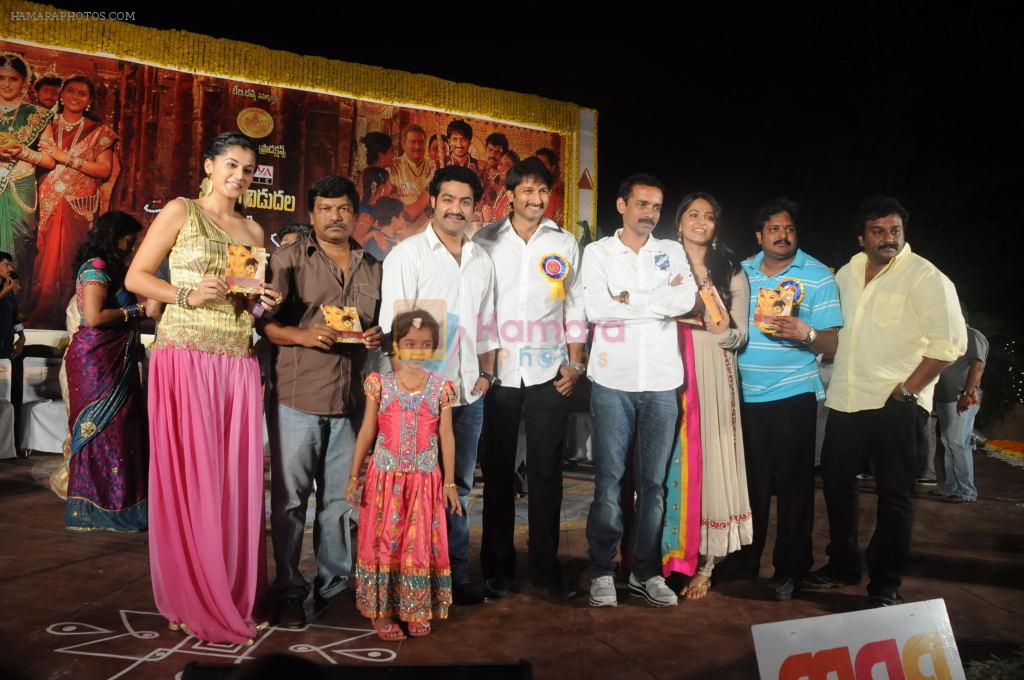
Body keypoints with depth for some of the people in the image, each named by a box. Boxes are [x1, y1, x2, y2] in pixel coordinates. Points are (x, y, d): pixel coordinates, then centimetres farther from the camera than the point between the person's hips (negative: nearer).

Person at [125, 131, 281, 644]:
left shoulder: (254, 231, 18)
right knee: (188, 474, -2)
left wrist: (263, 305, 1)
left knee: (236, 476, 4)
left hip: (238, 364, 5)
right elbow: (135, 277, 0)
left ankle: (233, 593, 16)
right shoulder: (180, 212, 5)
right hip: (184, 357, -4)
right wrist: (188, 295, -14)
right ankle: (192, 598, 11)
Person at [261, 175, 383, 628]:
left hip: (350, 401, 4)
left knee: (342, 500, 10)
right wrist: (303, 335, -18)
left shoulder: (373, 269, 15)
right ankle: (288, 593, 16)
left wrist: (378, 338, 0)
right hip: (296, 399, -3)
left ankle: (333, 587, 25)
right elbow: (264, 322, -2)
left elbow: (383, 326, 22)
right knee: (290, 499, 3)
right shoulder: (288, 259, 3)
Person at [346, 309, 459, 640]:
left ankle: (419, 610, 22)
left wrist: (449, 482, 3)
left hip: (425, 479, 1)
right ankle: (382, 611, 18)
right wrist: (354, 476, 0)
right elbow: (367, 432, 2)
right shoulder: (380, 384, -2)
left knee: (421, 543, 7)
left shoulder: (440, 387, 0)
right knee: (384, 542, 5)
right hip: (385, 476, 0)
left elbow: (446, 436, 3)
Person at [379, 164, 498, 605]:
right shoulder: (407, 254, -4)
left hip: (468, 392, 5)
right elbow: (393, 323, -9)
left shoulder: (482, 261, 13)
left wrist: (487, 374, 8)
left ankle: (457, 574, 25)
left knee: (458, 487, 13)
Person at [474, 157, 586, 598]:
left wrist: (574, 364, 4)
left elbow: (575, 306, 11)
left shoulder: (565, 244, 9)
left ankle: (545, 564, 19)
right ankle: (497, 568, 18)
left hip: (549, 373, 1)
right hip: (498, 372, -1)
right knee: (498, 470, 6)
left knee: (546, 469, 6)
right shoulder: (486, 240, 3)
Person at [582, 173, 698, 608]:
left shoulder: (672, 252, 11)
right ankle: (602, 572, 14)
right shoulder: (598, 252, 5)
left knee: (654, 482, 8)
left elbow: (687, 299, -8)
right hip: (613, 381, -2)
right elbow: (595, 307, -12)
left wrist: (628, 299, -9)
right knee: (608, 480, 2)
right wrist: (660, 300, -6)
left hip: (662, 382, 2)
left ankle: (646, 571, 20)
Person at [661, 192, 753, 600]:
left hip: (712, 378, 0)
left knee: (708, 462, -2)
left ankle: (704, 566, 7)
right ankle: (668, 556, 11)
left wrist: (724, 332, -12)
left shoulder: (732, 273, 13)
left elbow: (740, 336, 9)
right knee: (670, 462, 0)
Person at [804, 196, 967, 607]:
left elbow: (950, 341, -12)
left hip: (893, 404, -6)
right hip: (845, 399, 6)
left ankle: (886, 585, 15)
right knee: (836, 482, 13)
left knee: (893, 493, 2)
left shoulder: (924, 276, -8)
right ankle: (842, 565, 31)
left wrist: (907, 388, -15)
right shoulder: (847, 273, 11)